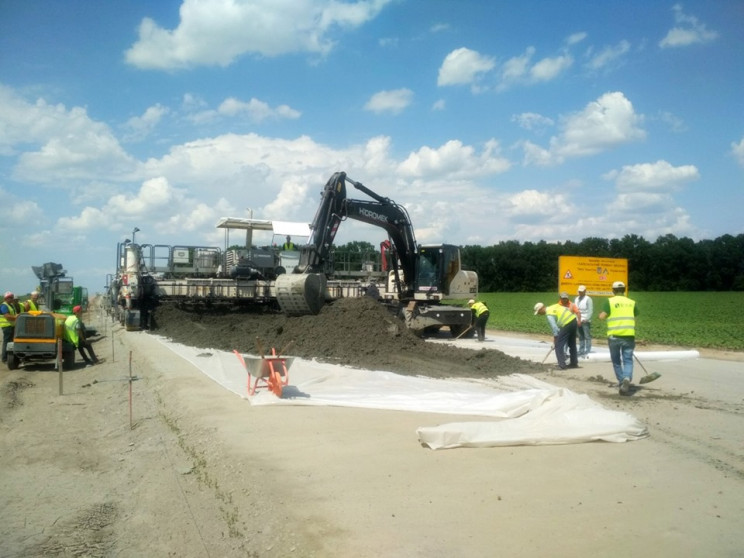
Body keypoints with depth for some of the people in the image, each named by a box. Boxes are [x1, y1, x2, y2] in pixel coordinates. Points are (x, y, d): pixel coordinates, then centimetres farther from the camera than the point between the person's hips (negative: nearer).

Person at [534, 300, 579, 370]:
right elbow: (568, 309, 18)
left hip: (567, 324, -9)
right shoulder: (554, 306, 16)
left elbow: (554, 327, -11)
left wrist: (555, 339, -1)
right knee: (572, 344, 21)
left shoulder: (549, 314, -9)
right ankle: (574, 363, 29)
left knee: (558, 345, -3)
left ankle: (562, 365, -6)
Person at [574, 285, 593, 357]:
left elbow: (590, 311, -9)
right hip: (578, 321, 6)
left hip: (585, 321, -6)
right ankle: (581, 351, 15)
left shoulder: (588, 299, -4)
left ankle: (587, 352, -5)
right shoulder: (576, 299, 16)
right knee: (580, 337, 10)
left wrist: (586, 319, -16)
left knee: (587, 336, -6)